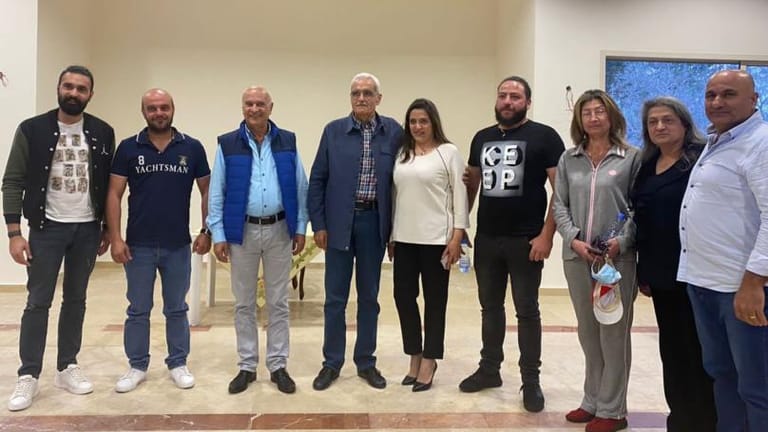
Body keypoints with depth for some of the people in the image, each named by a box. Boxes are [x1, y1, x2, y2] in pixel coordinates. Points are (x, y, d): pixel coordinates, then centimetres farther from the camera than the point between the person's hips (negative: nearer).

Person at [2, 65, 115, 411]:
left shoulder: (102, 133, 2)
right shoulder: (32, 130, -5)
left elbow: (108, 183, 6)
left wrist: (108, 229, 5)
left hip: (87, 228, 2)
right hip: (47, 227, -2)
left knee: (76, 299, 11)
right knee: (38, 302, 2)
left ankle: (67, 367, 22)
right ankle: (28, 376, 12)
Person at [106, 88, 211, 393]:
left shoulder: (192, 148, 0)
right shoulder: (128, 148, 0)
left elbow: (207, 191, 5)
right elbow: (114, 194, 0)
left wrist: (206, 231, -2)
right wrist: (116, 238, -8)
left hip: (178, 245, 0)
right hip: (138, 245, 0)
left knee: (176, 309, 11)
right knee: (138, 310, 11)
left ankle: (178, 364, 25)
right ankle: (137, 366, 25)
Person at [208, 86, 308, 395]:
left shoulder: (288, 142, 3)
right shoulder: (227, 144, 0)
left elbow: (300, 188, 4)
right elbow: (216, 193, 0)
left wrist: (300, 228, 0)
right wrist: (218, 235, -5)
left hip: (279, 230, 1)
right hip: (243, 231, 0)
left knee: (278, 302, 8)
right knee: (244, 303, 9)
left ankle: (278, 366, 19)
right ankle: (246, 366, 22)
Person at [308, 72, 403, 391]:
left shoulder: (394, 132, 1)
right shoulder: (333, 130, 1)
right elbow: (317, 180, 2)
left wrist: (395, 225, 0)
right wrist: (318, 224, -2)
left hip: (374, 221, 1)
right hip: (339, 221, 0)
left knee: (369, 297, 11)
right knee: (335, 298, 7)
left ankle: (366, 362, 24)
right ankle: (332, 363, 21)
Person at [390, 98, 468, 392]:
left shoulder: (449, 152, -2)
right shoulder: (401, 154, 11)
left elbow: (460, 196, -5)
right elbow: (395, 195, 13)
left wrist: (457, 236, -11)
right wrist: (391, 236, 11)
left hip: (436, 238, -4)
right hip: (405, 238, 5)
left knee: (434, 300, 5)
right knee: (403, 296, 7)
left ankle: (429, 361, 19)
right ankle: (415, 356, 25)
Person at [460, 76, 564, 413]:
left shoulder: (544, 136, -5)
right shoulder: (482, 138, 10)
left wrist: (546, 234, -15)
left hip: (526, 240, -5)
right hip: (486, 239, 5)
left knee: (527, 311, 5)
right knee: (490, 306, 15)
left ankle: (531, 380, 18)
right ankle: (489, 369, 30)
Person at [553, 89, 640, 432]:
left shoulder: (631, 157, -1)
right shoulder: (568, 159, 8)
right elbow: (559, 205, 5)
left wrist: (621, 242, -18)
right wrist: (574, 240, -9)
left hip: (617, 258, -4)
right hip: (576, 257, 4)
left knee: (613, 333, 4)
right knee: (587, 331, 14)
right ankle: (592, 401, 29)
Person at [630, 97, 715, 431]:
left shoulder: (702, 159, -8)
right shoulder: (647, 166, 13)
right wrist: (643, 271, 14)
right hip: (661, 274, 7)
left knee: (697, 351, 3)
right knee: (671, 350, 15)